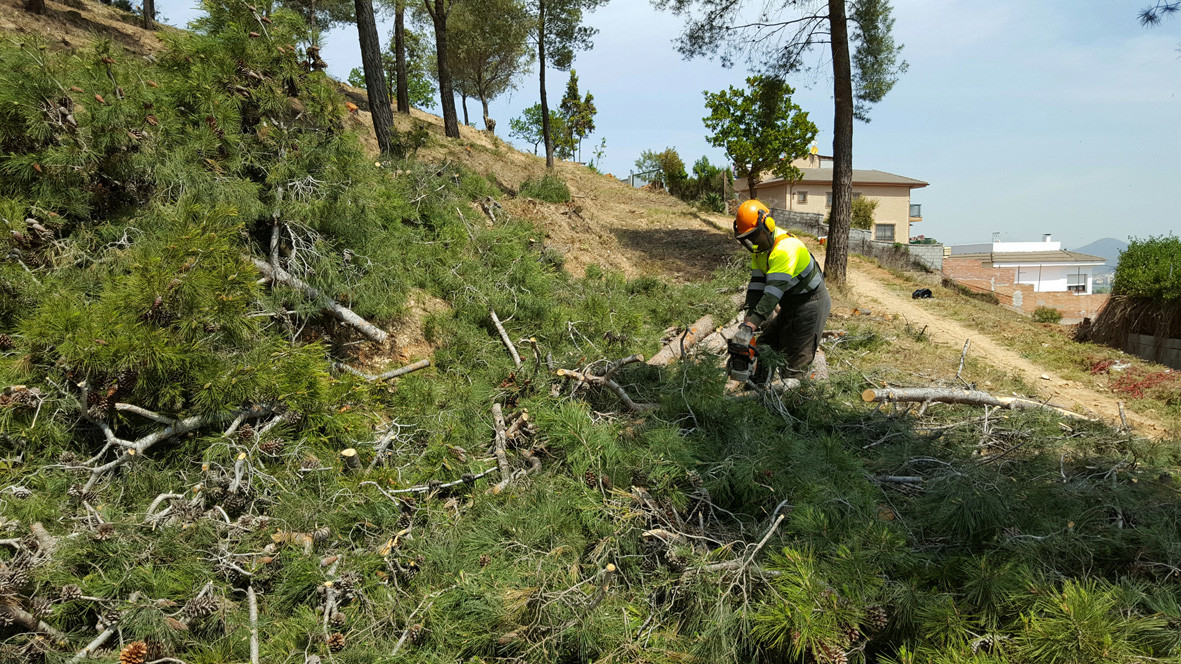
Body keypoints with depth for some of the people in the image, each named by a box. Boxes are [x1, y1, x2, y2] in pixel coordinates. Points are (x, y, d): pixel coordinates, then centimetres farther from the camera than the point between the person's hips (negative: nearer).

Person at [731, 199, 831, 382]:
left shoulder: (785, 248, -31)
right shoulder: (760, 246, -1)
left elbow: (774, 291, -37)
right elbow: (756, 283, -5)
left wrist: (750, 326, -41)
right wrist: (749, 317, -16)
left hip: (811, 304, -9)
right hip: (790, 305, 9)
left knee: (794, 366, -10)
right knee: (764, 345, 12)